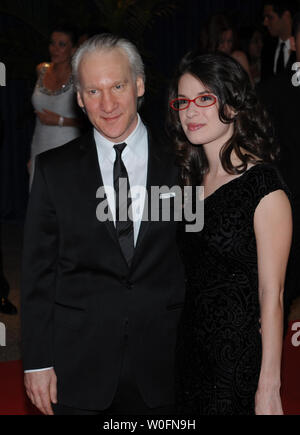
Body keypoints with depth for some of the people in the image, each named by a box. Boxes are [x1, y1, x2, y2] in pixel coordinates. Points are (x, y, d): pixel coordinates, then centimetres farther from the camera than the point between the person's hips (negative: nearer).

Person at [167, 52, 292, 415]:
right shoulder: (193, 179, 6)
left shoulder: (265, 188, -16)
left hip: (240, 357, -6)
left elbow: (271, 295, -17)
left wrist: (269, 389, -16)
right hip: (191, 350, 7)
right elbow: (191, 273, 10)